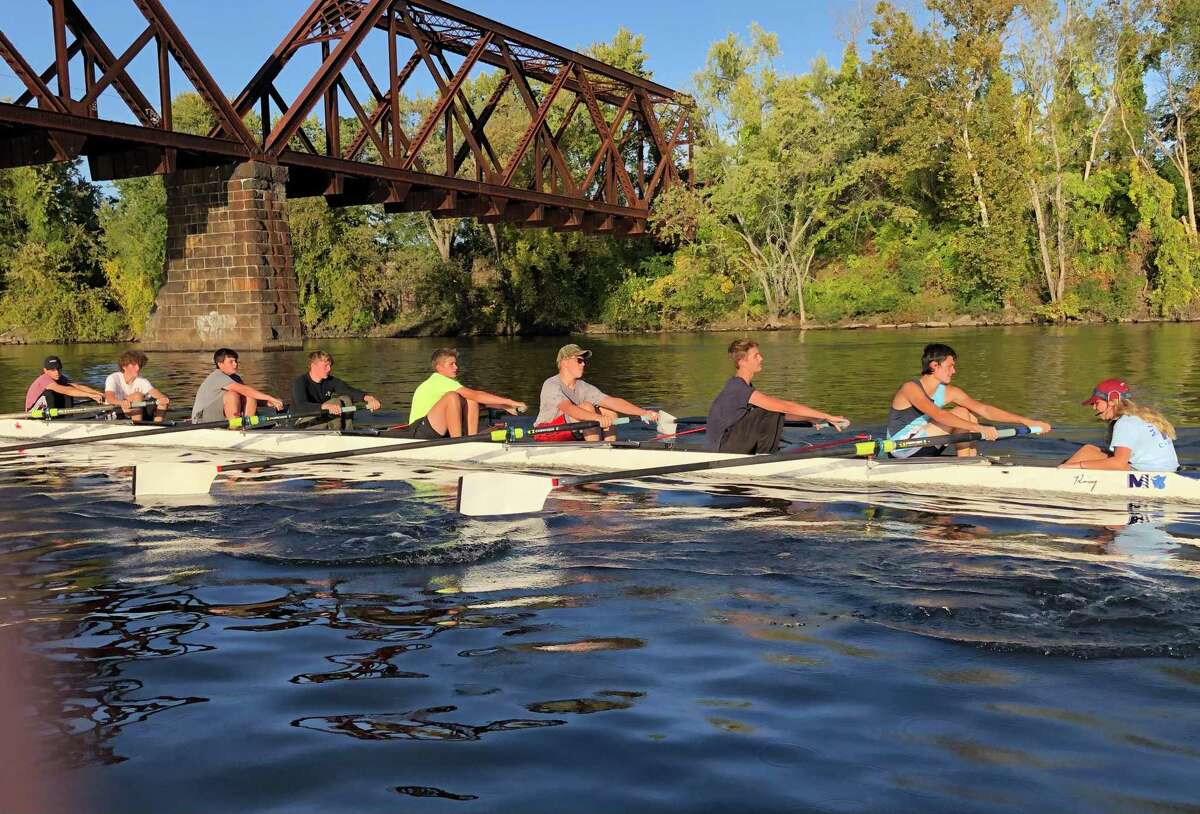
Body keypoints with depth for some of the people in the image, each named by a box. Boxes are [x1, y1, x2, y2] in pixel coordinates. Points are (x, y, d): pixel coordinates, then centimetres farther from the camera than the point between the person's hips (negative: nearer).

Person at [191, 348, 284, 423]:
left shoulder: (235, 378, 8)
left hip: (219, 418, 8)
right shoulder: (217, 377, -20)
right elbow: (243, 389, -31)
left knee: (251, 397, -9)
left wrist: (267, 401, -19)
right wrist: (270, 398, -35)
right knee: (232, 394, -30)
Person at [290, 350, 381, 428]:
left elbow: (350, 391, -13)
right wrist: (326, 406, -49)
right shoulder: (299, 382, -16)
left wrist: (368, 397, -35)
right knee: (336, 402, -23)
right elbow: (301, 406, -33)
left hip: (322, 420, 7)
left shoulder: (331, 381, 1)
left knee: (346, 399, -11)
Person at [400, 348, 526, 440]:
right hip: (419, 434, -9)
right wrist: (510, 402, -23)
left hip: (437, 433, 9)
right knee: (452, 396, -29)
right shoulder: (440, 380, -15)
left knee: (470, 401, 0)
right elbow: (477, 395, -24)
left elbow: (475, 399, 14)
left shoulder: (445, 383, 15)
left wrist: (505, 406, 4)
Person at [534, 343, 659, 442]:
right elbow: (568, 408, -37)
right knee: (587, 407, -26)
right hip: (545, 436, -8)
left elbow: (613, 401, -7)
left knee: (609, 411, -2)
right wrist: (598, 418, -51)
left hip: (570, 435, 8)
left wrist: (645, 412, -19)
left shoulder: (583, 388, 2)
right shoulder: (551, 385, -18)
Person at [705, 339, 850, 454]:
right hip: (721, 449, -10)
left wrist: (814, 418, 5)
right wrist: (828, 417, -22)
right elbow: (785, 406, -24)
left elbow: (781, 412, 14)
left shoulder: (743, 385, 11)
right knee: (772, 413, -19)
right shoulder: (738, 387, -21)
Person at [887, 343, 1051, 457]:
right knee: (961, 413, -16)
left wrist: (1027, 421, -9)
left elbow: (984, 409, -2)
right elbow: (938, 415, -34)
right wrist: (978, 428, -40)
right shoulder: (910, 388, -19)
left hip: (921, 450, 8)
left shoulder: (948, 392, 4)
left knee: (970, 418, 3)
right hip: (902, 451, -8)